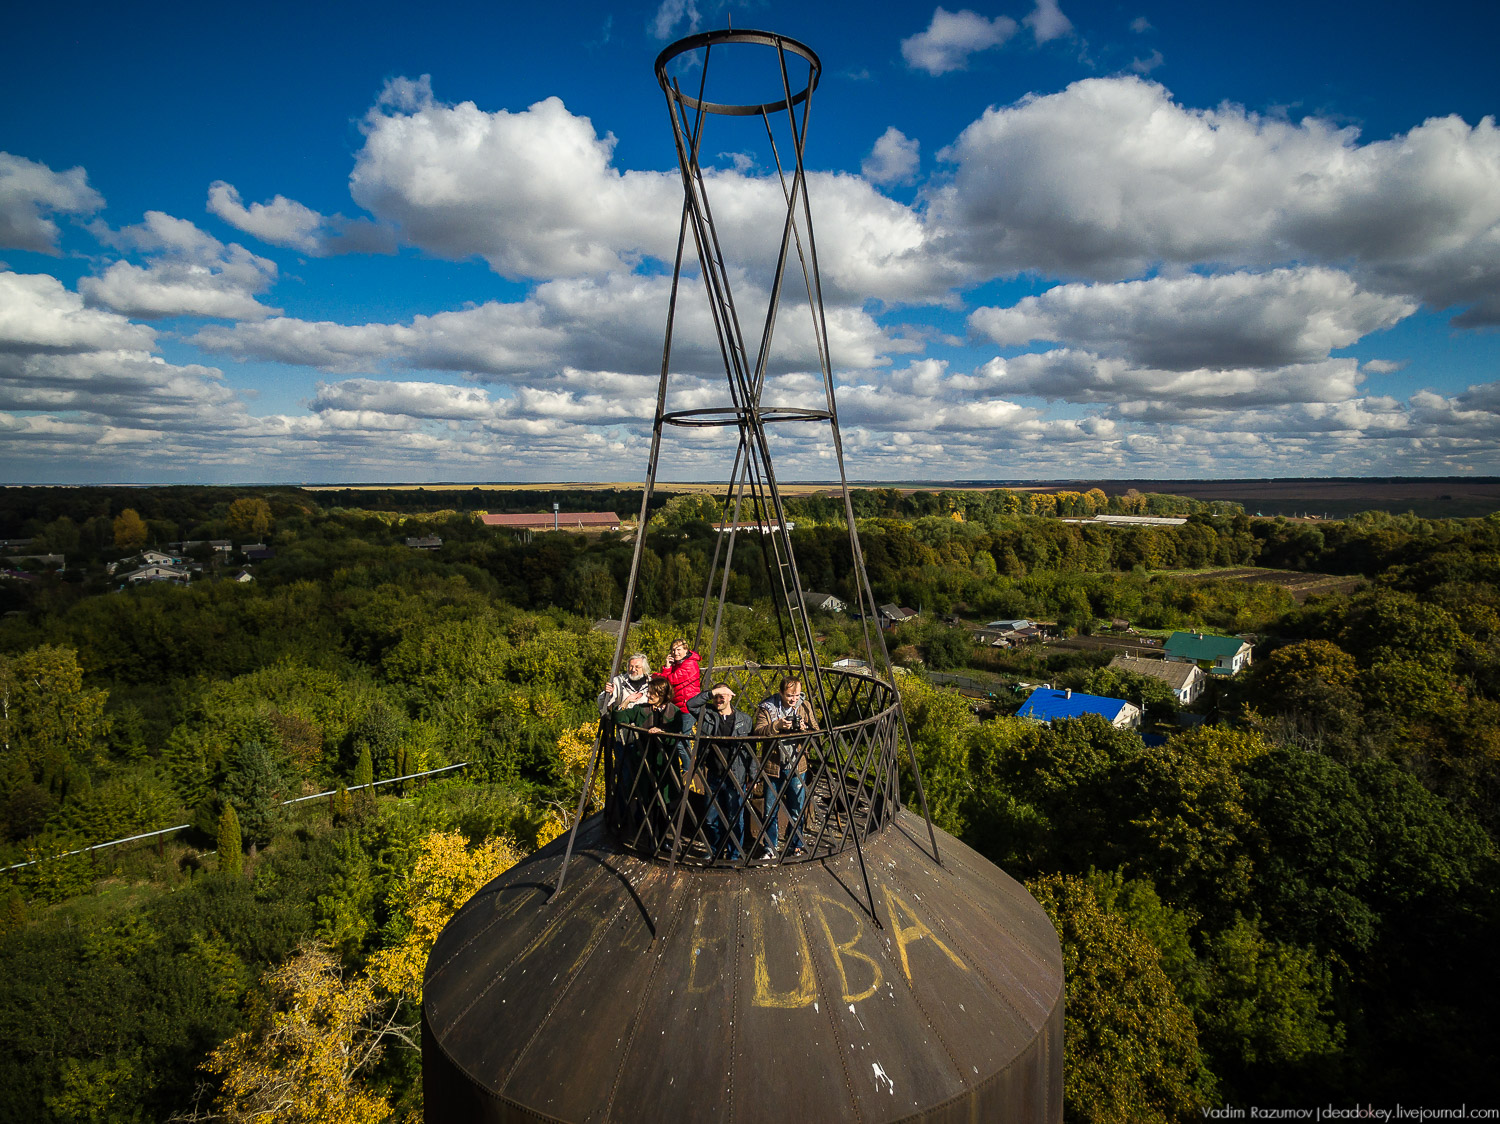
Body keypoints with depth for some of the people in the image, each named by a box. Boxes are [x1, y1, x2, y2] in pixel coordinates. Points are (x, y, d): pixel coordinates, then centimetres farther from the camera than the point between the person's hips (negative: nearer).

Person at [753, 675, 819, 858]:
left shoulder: (805, 706, 0)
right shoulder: (766, 708, -7)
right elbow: (758, 732, -17)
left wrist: (805, 728, -19)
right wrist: (778, 725, -31)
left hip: (796, 767, 1)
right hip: (773, 767, -1)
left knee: (796, 811, 10)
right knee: (770, 811, 7)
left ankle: (795, 845, 28)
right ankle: (770, 848, 21)